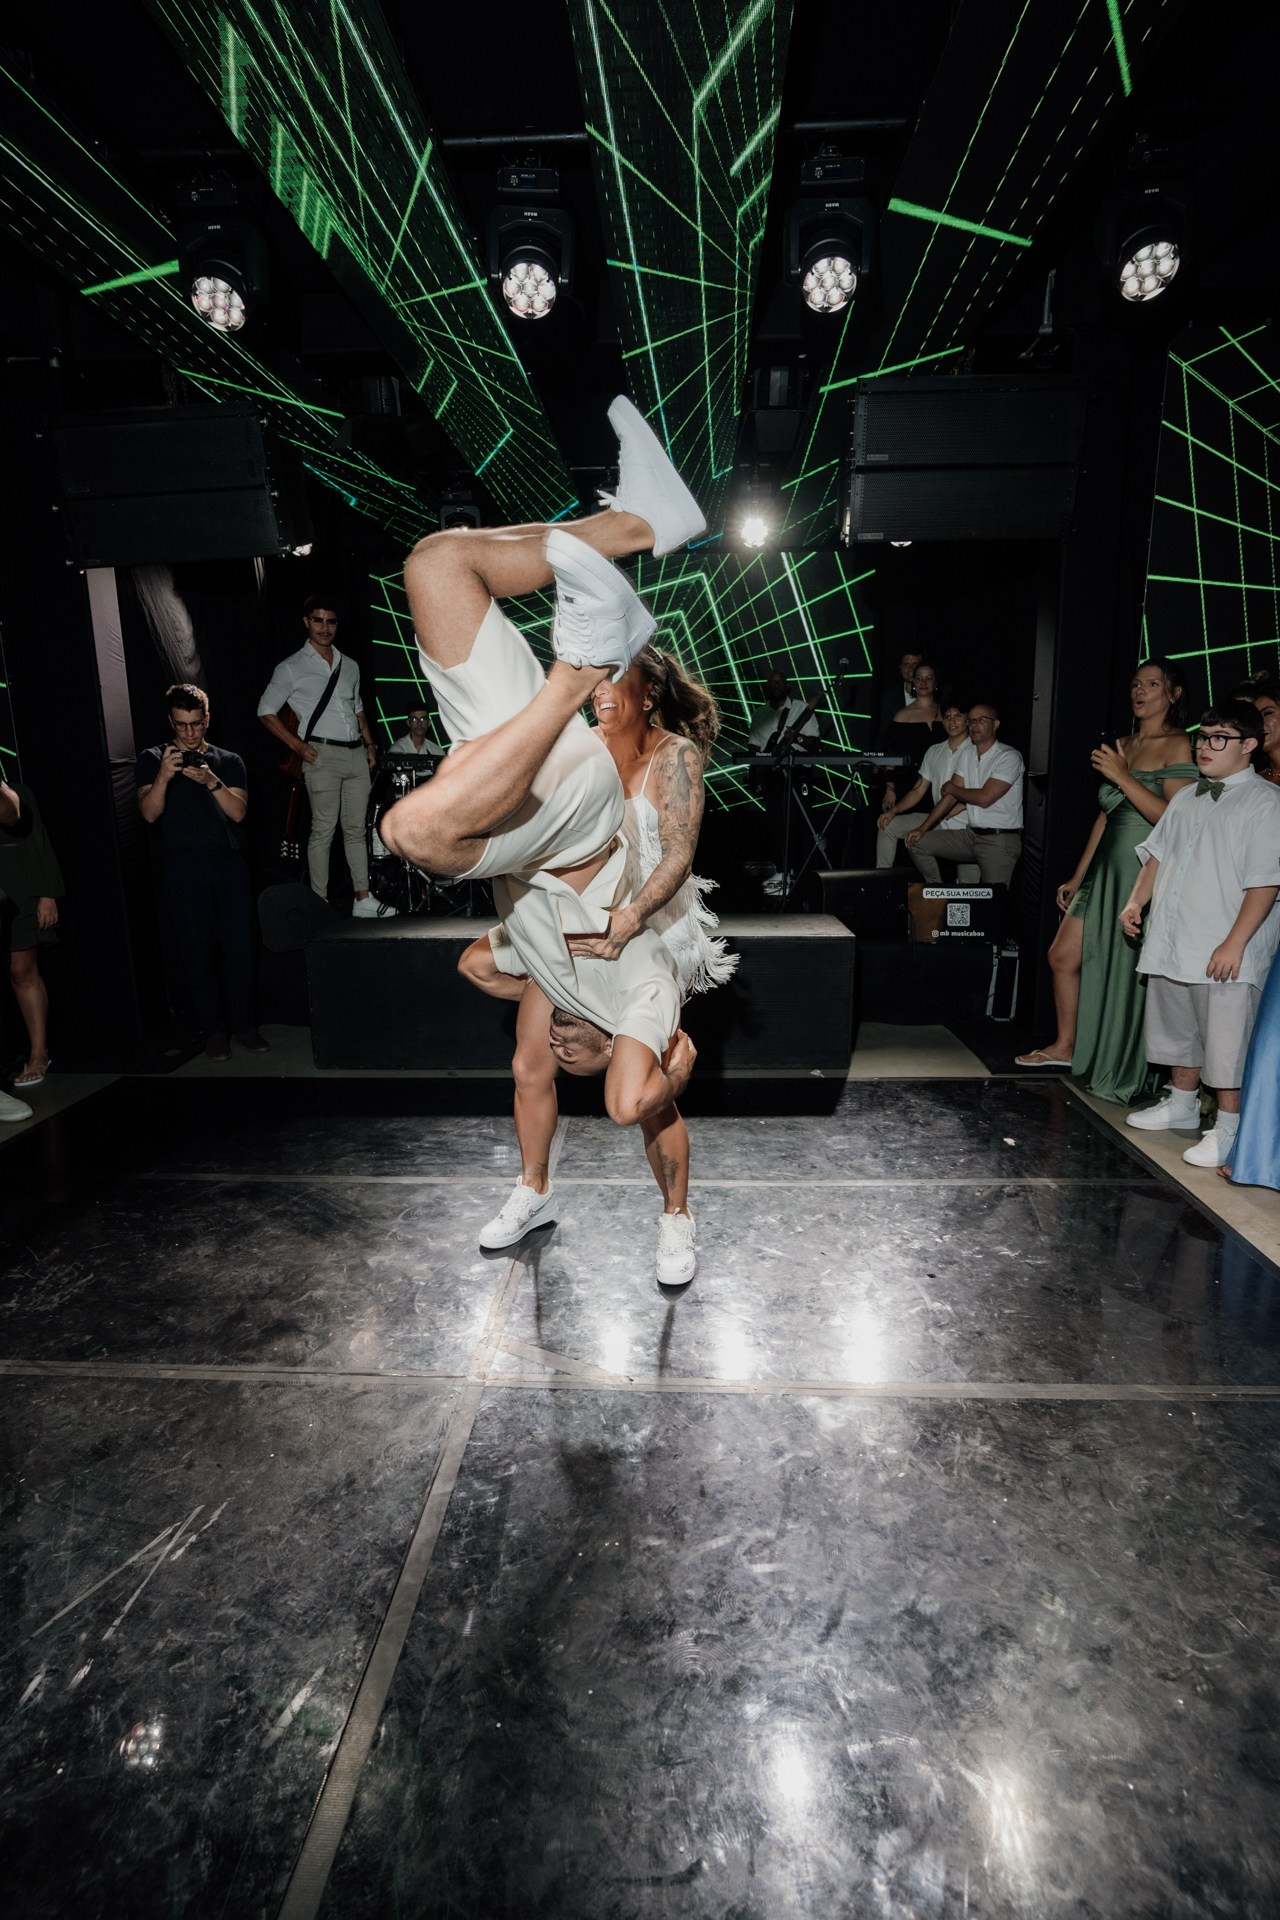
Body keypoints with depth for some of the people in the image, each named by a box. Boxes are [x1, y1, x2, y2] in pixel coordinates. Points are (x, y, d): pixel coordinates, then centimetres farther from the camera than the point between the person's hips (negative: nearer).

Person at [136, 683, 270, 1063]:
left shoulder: (229, 761, 12)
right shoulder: (152, 759, 8)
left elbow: (238, 812, 0)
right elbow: (149, 813, -4)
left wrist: (211, 781, -16)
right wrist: (163, 776, -20)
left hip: (229, 864, 1)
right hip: (183, 870, -1)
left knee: (240, 946, -2)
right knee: (198, 950, 0)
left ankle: (243, 1023, 9)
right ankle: (213, 1028, 9)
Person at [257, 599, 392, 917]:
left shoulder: (350, 666, 17)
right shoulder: (292, 667, 1)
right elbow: (266, 712, 3)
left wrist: (369, 743, 14)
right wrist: (298, 745, -6)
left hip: (356, 754, 5)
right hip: (323, 754, -5)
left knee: (356, 829, 6)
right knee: (323, 831, -5)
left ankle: (363, 900, 10)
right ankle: (320, 905, 0)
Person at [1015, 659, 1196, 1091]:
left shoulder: (1177, 745, -6)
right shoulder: (1123, 744, 17)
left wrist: (1122, 776, -19)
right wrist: (1077, 877, 19)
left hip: (1145, 873, -8)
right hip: (1106, 871, 8)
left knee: (1127, 972, -3)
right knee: (1062, 956, 10)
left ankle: (1119, 1076, 12)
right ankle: (1065, 1047, 28)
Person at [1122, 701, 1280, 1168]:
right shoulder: (1186, 798, 13)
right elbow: (1158, 853, 22)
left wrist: (1235, 943, -21)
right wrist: (1137, 901, 10)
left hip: (1224, 953, -8)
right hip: (1173, 941, 8)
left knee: (1226, 1039, -3)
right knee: (1178, 1025, 20)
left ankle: (1228, 1130, 9)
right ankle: (1182, 1103, 38)